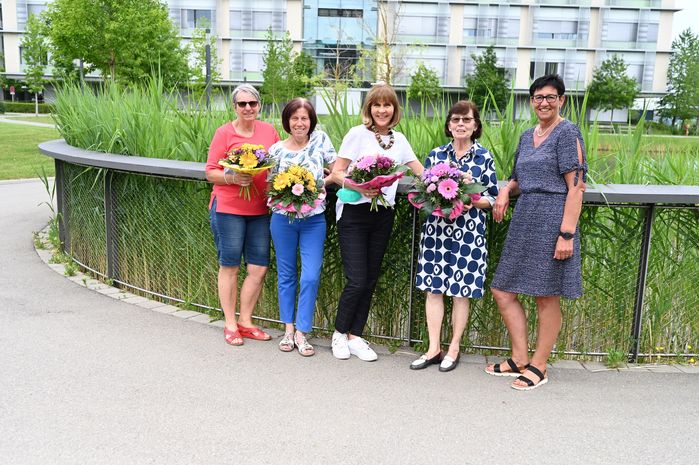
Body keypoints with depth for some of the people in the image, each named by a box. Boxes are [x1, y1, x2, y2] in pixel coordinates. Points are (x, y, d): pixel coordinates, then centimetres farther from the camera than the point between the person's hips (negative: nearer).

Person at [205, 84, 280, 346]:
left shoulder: (269, 131, 7)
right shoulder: (224, 133, -3)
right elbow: (211, 173, -3)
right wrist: (233, 178, -20)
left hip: (259, 209, 4)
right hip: (228, 208, -4)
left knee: (259, 268, 5)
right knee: (229, 266, 5)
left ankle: (245, 322, 22)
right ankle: (230, 324, 19)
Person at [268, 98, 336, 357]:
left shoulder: (320, 139, 0)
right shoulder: (276, 150, 0)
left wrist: (320, 183, -12)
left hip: (314, 220, -1)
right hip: (283, 219, 1)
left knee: (311, 277, -4)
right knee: (286, 275, 10)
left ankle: (301, 333, 9)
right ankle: (288, 329, 23)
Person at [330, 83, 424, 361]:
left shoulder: (399, 139, 12)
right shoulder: (358, 134, -3)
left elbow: (422, 172, 13)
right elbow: (336, 173, -6)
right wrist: (360, 187, -23)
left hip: (383, 215, 5)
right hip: (354, 213, -5)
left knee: (370, 280, 8)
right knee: (357, 281, -8)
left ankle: (355, 337, 21)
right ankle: (339, 333, 15)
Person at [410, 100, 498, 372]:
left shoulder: (485, 157, 2)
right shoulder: (436, 155, 8)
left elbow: (492, 198, 3)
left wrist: (472, 202, -15)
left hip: (469, 232, -2)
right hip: (436, 229, 3)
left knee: (461, 291, 4)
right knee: (433, 288, 4)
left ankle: (454, 348, 19)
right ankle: (434, 348, 15)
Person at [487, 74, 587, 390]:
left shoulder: (567, 133, -6)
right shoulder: (527, 136, 17)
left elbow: (576, 187, -12)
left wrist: (567, 234, -19)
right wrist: (506, 190, 3)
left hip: (552, 221, -8)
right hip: (524, 221, 8)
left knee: (547, 298, 2)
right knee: (503, 291, 8)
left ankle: (538, 367, 16)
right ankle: (519, 359, 21)